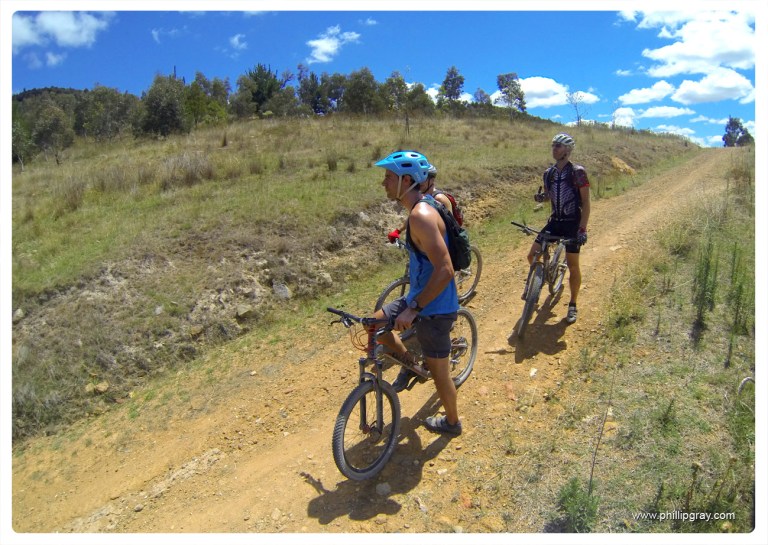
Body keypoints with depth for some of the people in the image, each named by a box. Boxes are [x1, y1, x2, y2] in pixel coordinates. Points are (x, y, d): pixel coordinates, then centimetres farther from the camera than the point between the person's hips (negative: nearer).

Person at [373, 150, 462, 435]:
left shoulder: (421, 215, -26)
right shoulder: (419, 209, 5)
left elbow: (444, 270, -30)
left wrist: (413, 308, -26)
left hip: (434, 308, -9)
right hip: (419, 297, 9)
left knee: (439, 371, 11)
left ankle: (452, 422, 37)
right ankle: (409, 363, 30)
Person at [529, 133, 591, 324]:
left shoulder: (577, 172, -12)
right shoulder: (548, 173, 3)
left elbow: (585, 202, -11)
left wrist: (582, 229, -19)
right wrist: (540, 197, -8)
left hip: (573, 223, -4)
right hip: (555, 221, 5)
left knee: (572, 265, 0)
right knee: (532, 255, -5)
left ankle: (572, 305, 17)